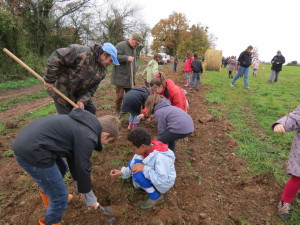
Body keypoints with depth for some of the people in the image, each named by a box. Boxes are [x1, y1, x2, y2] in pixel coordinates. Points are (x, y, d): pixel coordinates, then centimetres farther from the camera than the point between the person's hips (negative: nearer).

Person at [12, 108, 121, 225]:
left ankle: (50, 196, 54)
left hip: (28, 142, 10)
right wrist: (90, 199, 9)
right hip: (31, 152, -10)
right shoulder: (86, 136, -17)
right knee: (60, 198, 3)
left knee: (62, 169, 31)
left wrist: (80, 185, 27)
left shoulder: (83, 124, 11)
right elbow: (83, 170, -8)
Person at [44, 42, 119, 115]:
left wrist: (83, 100, -20)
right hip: (62, 92, -7)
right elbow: (56, 56, -29)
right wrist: (49, 80, -26)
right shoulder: (82, 52, -28)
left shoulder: (102, 70, -4)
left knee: (91, 110, 11)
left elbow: (92, 89, -4)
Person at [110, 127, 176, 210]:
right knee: (132, 164, -5)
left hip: (163, 183, -7)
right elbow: (133, 166, -5)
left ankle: (156, 197, -7)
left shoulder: (160, 157, -35)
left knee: (138, 174, -27)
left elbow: (161, 180, -35)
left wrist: (144, 168, -35)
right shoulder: (144, 148, -14)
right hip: (152, 176, 7)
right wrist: (122, 172, -17)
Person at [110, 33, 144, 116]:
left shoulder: (133, 48, 16)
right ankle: (118, 111, 15)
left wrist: (134, 75, 24)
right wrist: (127, 58, -24)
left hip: (130, 78, 7)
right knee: (120, 95, -1)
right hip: (120, 77, -7)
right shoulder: (120, 45, -10)